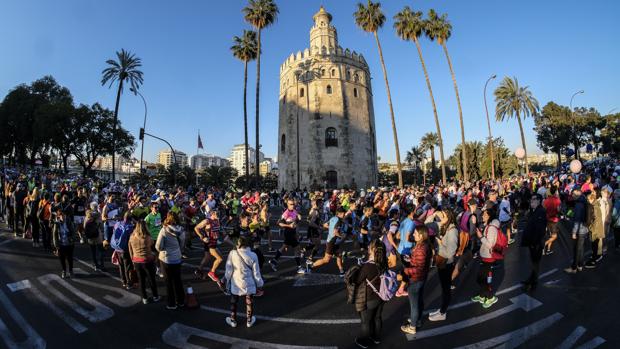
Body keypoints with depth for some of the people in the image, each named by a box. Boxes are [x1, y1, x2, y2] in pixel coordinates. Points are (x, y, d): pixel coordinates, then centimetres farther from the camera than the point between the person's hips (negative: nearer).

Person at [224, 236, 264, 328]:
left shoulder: (232, 254, -16)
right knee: (249, 302, 20)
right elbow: (256, 272, -6)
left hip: (235, 285, 0)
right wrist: (259, 285, 6)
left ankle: (233, 320, 36)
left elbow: (229, 270, -8)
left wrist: (227, 281, 8)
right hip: (249, 285, 0)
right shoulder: (253, 255, -14)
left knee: (233, 302, 22)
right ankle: (249, 321, 34)